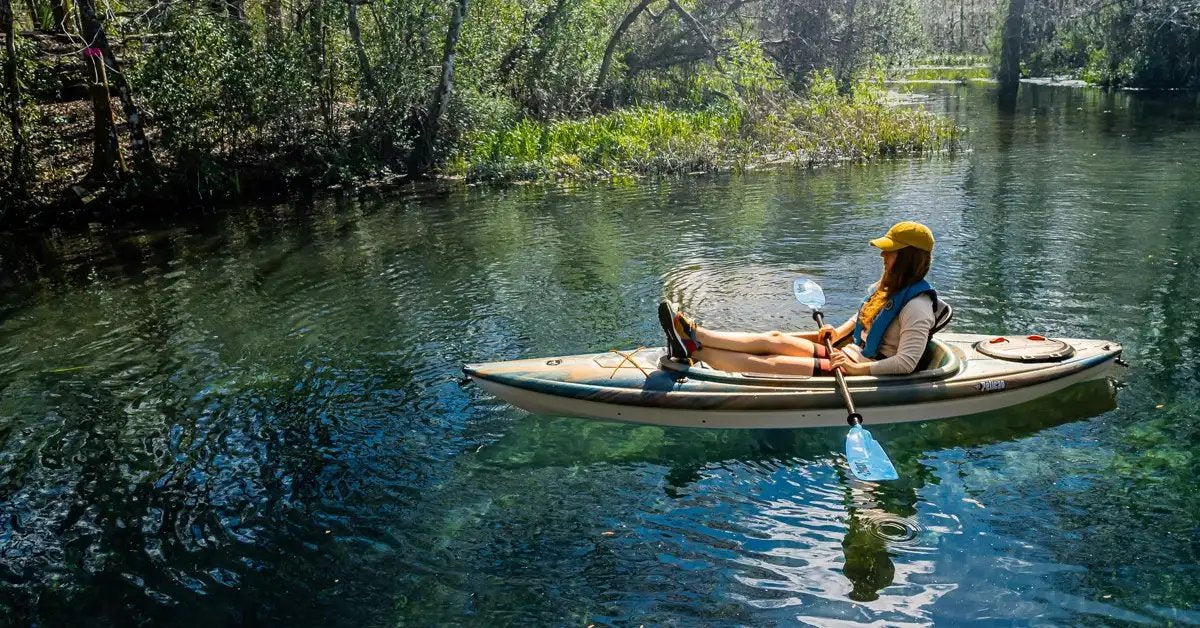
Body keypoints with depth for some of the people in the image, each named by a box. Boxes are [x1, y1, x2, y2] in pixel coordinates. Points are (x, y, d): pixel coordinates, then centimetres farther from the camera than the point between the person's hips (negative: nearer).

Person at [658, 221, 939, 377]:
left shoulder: (916, 306, -17)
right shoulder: (888, 286, 13)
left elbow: (906, 362, -27)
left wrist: (856, 370, -30)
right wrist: (838, 332, 13)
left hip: (866, 370, -10)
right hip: (850, 354, 10)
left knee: (771, 363, -18)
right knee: (775, 339, -7)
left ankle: (693, 349, -23)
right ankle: (694, 335, -16)